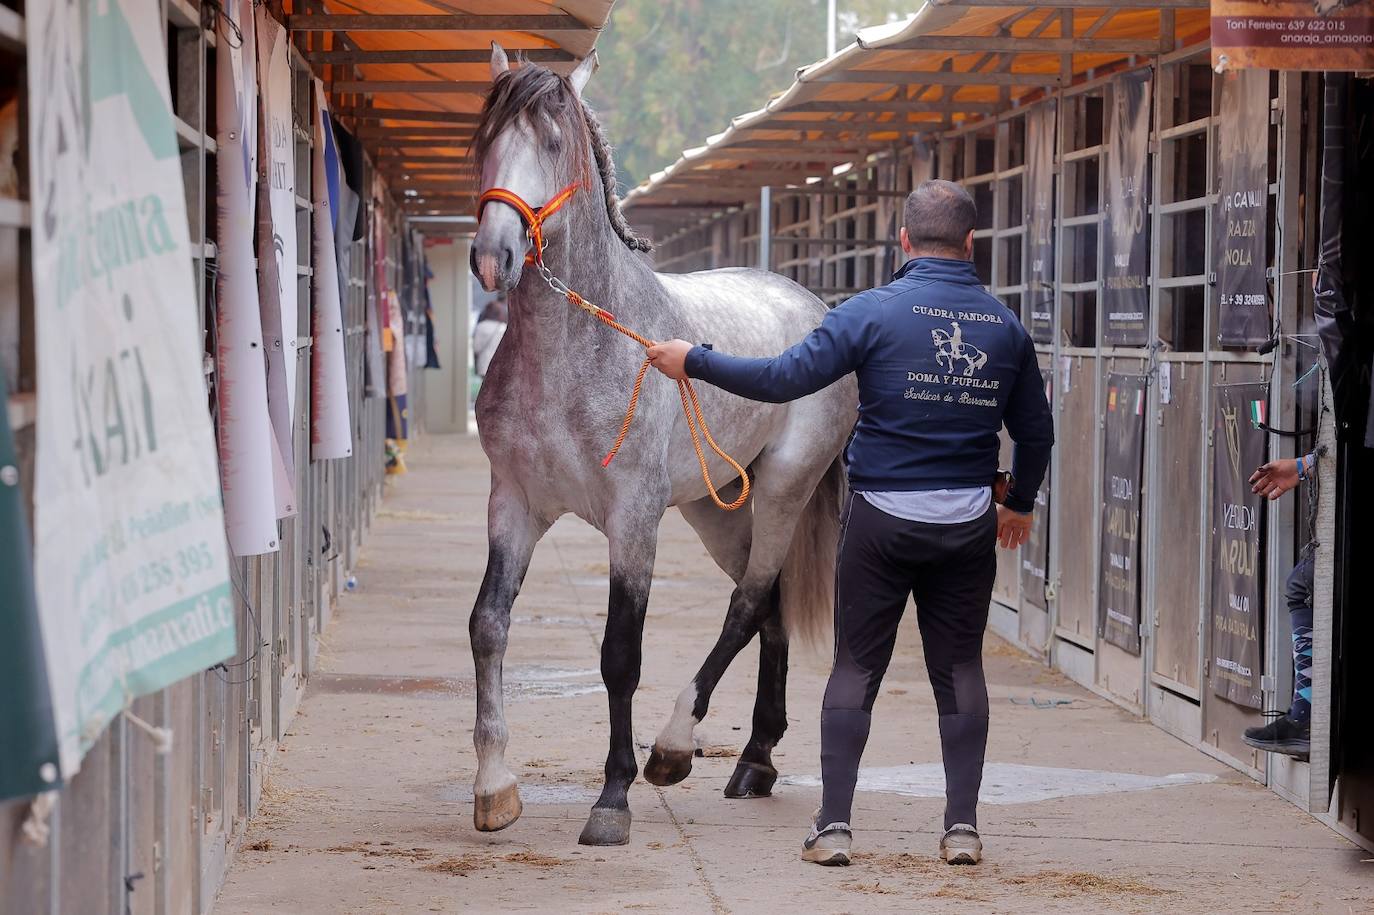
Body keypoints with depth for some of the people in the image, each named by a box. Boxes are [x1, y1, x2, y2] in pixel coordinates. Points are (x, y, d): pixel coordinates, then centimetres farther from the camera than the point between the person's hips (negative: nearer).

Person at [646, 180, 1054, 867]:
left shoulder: (875, 311, -9)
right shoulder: (1005, 325, 3)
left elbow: (784, 378, -14)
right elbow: (1036, 429, 13)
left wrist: (694, 362, -3)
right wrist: (1021, 501, 30)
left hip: (882, 519, -2)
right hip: (968, 523, 2)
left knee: (856, 668, 5)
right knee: (959, 669, 10)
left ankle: (833, 826, 3)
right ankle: (962, 827, 8)